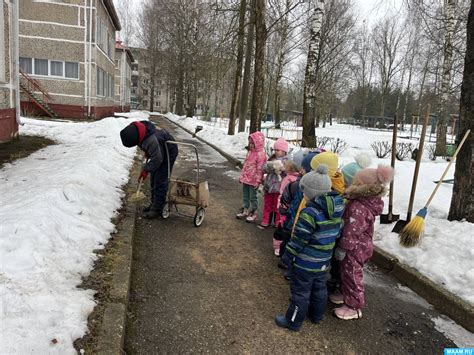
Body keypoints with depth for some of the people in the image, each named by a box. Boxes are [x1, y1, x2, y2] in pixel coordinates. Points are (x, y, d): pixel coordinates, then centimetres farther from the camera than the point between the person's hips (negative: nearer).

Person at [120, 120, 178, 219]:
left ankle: (157, 209, -2)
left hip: (169, 152, -9)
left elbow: (157, 159, -30)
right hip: (159, 150, 9)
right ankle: (154, 203, 24)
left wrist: (146, 169, -18)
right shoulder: (135, 128, -16)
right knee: (153, 179, 13)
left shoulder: (151, 141, -41)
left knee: (160, 181, -9)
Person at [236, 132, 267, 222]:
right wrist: (242, 176, 16)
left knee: (253, 197, 5)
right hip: (245, 179, 8)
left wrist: (257, 181, -19)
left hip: (253, 181, -8)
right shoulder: (250, 152, 9)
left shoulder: (261, 154, -18)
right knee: (245, 196, 17)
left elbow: (260, 169, -19)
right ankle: (245, 211, 31)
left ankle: (253, 213, 19)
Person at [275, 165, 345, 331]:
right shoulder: (337, 212, -1)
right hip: (323, 261, 8)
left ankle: (293, 321, 22)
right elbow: (336, 233, 10)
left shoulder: (310, 212, -27)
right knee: (319, 288, 23)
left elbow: (299, 238, -21)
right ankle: (317, 315, 42)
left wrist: (288, 255, -8)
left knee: (301, 291, 7)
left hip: (306, 262, -8)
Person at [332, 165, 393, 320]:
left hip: (355, 249, -9)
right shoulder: (368, 202, 0)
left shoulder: (358, 207, -32)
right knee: (346, 273, 25)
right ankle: (346, 295, 44)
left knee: (352, 276, 7)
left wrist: (342, 248, -18)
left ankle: (354, 307, 23)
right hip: (361, 246, 9)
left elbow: (352, 232, -28)